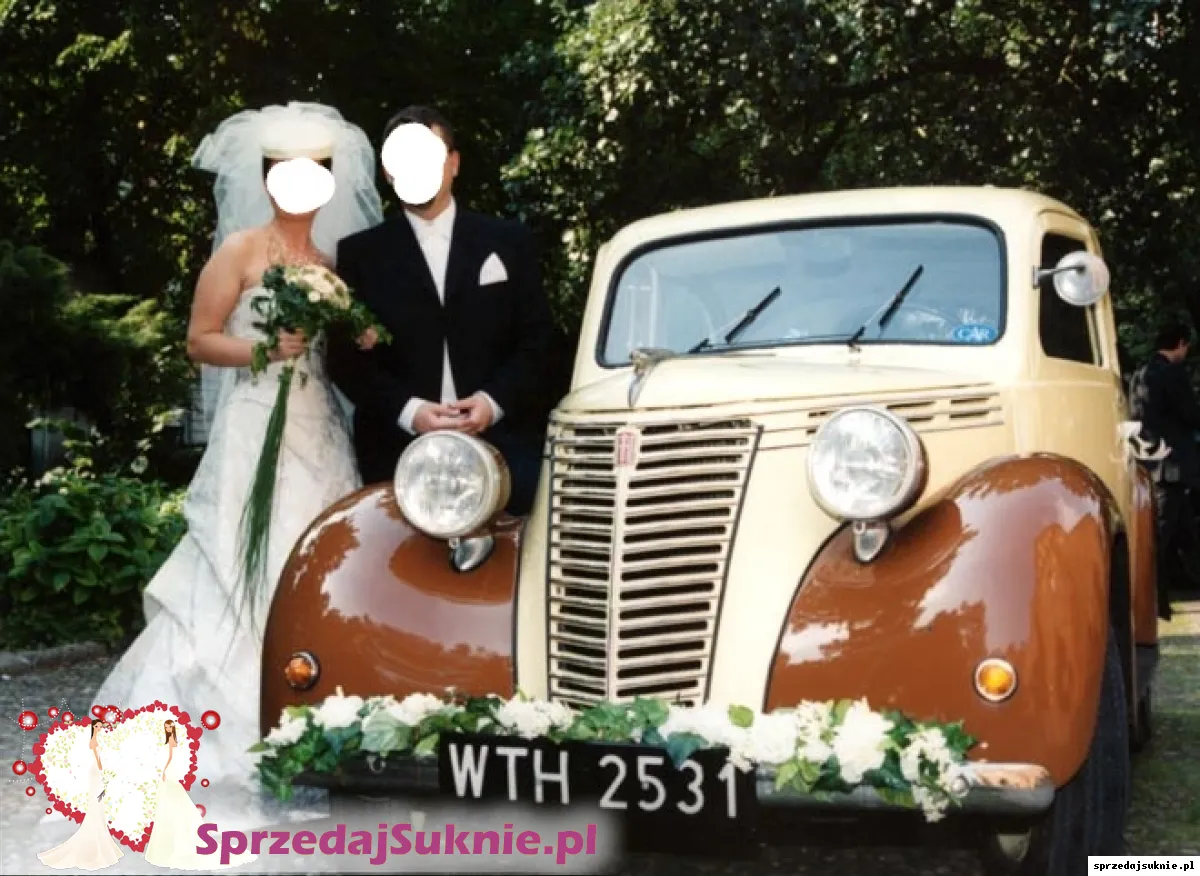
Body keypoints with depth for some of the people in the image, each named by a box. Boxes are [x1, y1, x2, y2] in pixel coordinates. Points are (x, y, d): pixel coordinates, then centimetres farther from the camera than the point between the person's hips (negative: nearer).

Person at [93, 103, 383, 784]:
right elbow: (200, 341, -3)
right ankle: (245, 727, -2)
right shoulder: (240, 250, -2)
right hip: (259, 429, -5)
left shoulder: (337, 261, 13)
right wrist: (266, 348, -17)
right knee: (251, 569, -7)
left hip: (322, 432, 5)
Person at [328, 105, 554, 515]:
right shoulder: (361, 254, 9)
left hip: (502, 444, 1)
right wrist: (408, 410, -11)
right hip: (398, 452, 0)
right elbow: (346, 356, 5)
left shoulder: (509, 242, 12)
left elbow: (536, 338, 9)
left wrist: (495, 401, -9)